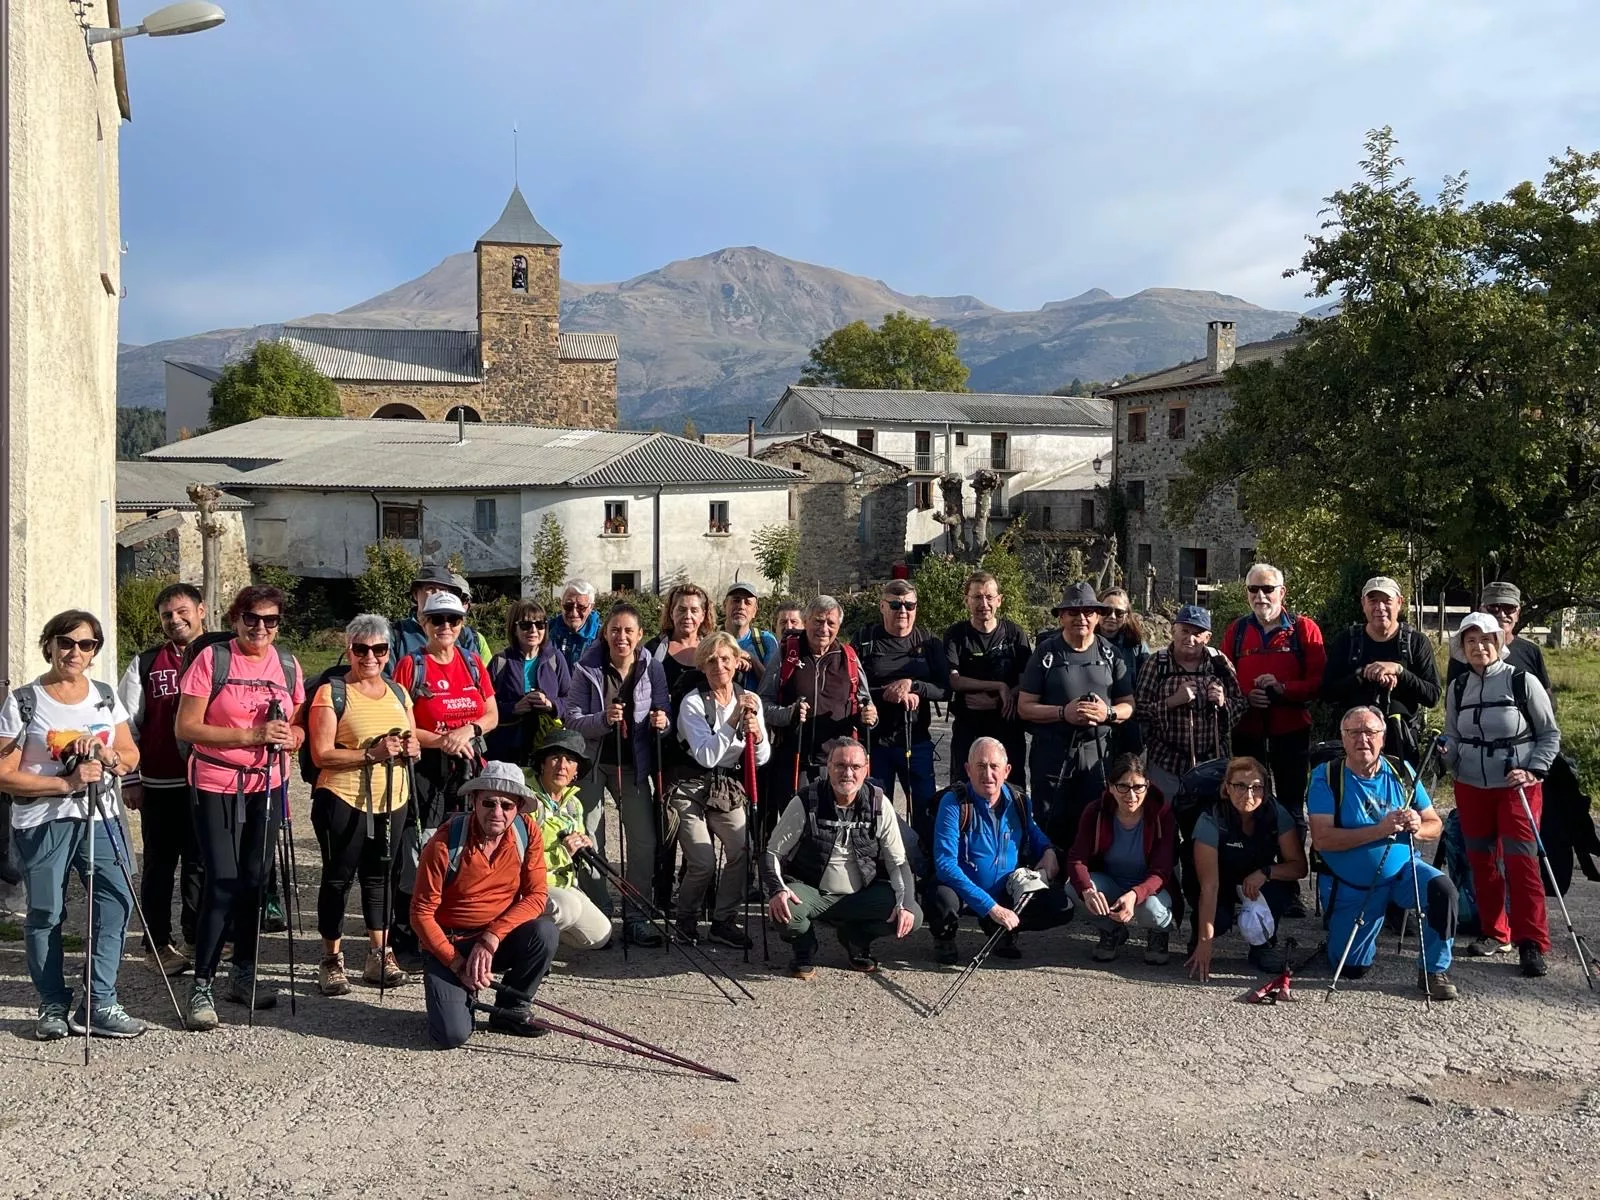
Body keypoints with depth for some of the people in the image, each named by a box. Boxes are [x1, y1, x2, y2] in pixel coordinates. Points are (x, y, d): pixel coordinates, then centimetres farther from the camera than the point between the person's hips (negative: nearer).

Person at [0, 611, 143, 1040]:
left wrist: (106, 755, -11)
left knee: (116, 902, -7)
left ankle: (101, 1004, 2)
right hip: (41, 822, -3)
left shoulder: (105, 696, 9)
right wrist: (67, 783, -17)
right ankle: (53, 1006, 19)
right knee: (46, 913, 2)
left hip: (100, 816, 3)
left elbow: (131, 756, 12)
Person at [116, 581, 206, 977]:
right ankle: (158, 945, 17)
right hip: (159, 784, -1)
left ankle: (197, 940, 24)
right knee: (159, 865, 8)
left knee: (201, 864, 11)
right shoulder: (145, 664, 3)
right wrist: (130, 779, -2)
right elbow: (126, 725, 3)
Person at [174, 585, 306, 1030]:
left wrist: (291, 736, -10)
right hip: (216, 785, -4)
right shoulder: (212, 659, -9)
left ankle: (243, 975, 25)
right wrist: (251, 735, -21)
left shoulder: (287, 664, 5)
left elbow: (299, 725, 14)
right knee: (223, 883, -10)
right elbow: (185, 727, -13)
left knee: (255, 880, 11)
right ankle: (201, 985, 1)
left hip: (267, 785, 5)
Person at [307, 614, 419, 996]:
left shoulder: (399, 693, 11)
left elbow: (411, 746, 20)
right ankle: (331, 959, 14)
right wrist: (371, 753, -24)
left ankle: (378, 956, 22)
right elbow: (321, 754, -14)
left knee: (380, 876, 13)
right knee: (338, 877, 4)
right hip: (344, 800, -5)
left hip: (392, 801, 5)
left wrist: (411, 749, -4)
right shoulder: (332, 692, -7)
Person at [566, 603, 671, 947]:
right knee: (589, 842, 1)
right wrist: (604, 719, -28)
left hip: (633, 764, 2)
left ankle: (636, 917, 10)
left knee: (644, 841, -2)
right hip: (592, 761, -1)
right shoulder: (588, 669, -9)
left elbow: (662, 717, 5)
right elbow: (572, 719, -11)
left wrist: (662, 722, -18)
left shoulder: (652, 669, -3)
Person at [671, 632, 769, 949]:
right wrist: (734, 720, -26)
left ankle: (723, 922, 4)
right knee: (703, 863, -14)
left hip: (730, 789, 4)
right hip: (692, 788, -4)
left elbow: (762, 759, 2)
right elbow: (706, 756, -21)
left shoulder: (751, 700, 3)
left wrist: (757, 735, -19)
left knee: (743, 852, -16)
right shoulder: (692, 703, -11)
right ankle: (686, 919, 14)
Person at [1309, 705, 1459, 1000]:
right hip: (1349, 885, -2)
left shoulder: (1402, 772, -4)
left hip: (1402, 871, 2)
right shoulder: (1327, 776, -14)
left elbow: (1436, 826, 0)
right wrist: (1378, 831, -31)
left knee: (1442, 888, -29)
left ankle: (1435, 972, -9)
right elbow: (1321, 839, -23)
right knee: (1352, 969, 3)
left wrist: (1418, 827, -24)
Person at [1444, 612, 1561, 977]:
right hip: (1471, 787, 4)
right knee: (1481, 861, 8)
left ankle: (1532, 943, -3)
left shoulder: (1523, 681, -6)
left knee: (1521, 862, -9)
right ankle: (1495, 933, 22)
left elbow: (1550, 734, 0)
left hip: (1517, 788, -4)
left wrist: (1532, 772, -13)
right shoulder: (1457, 688, 6)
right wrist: (1447, 752, -8)